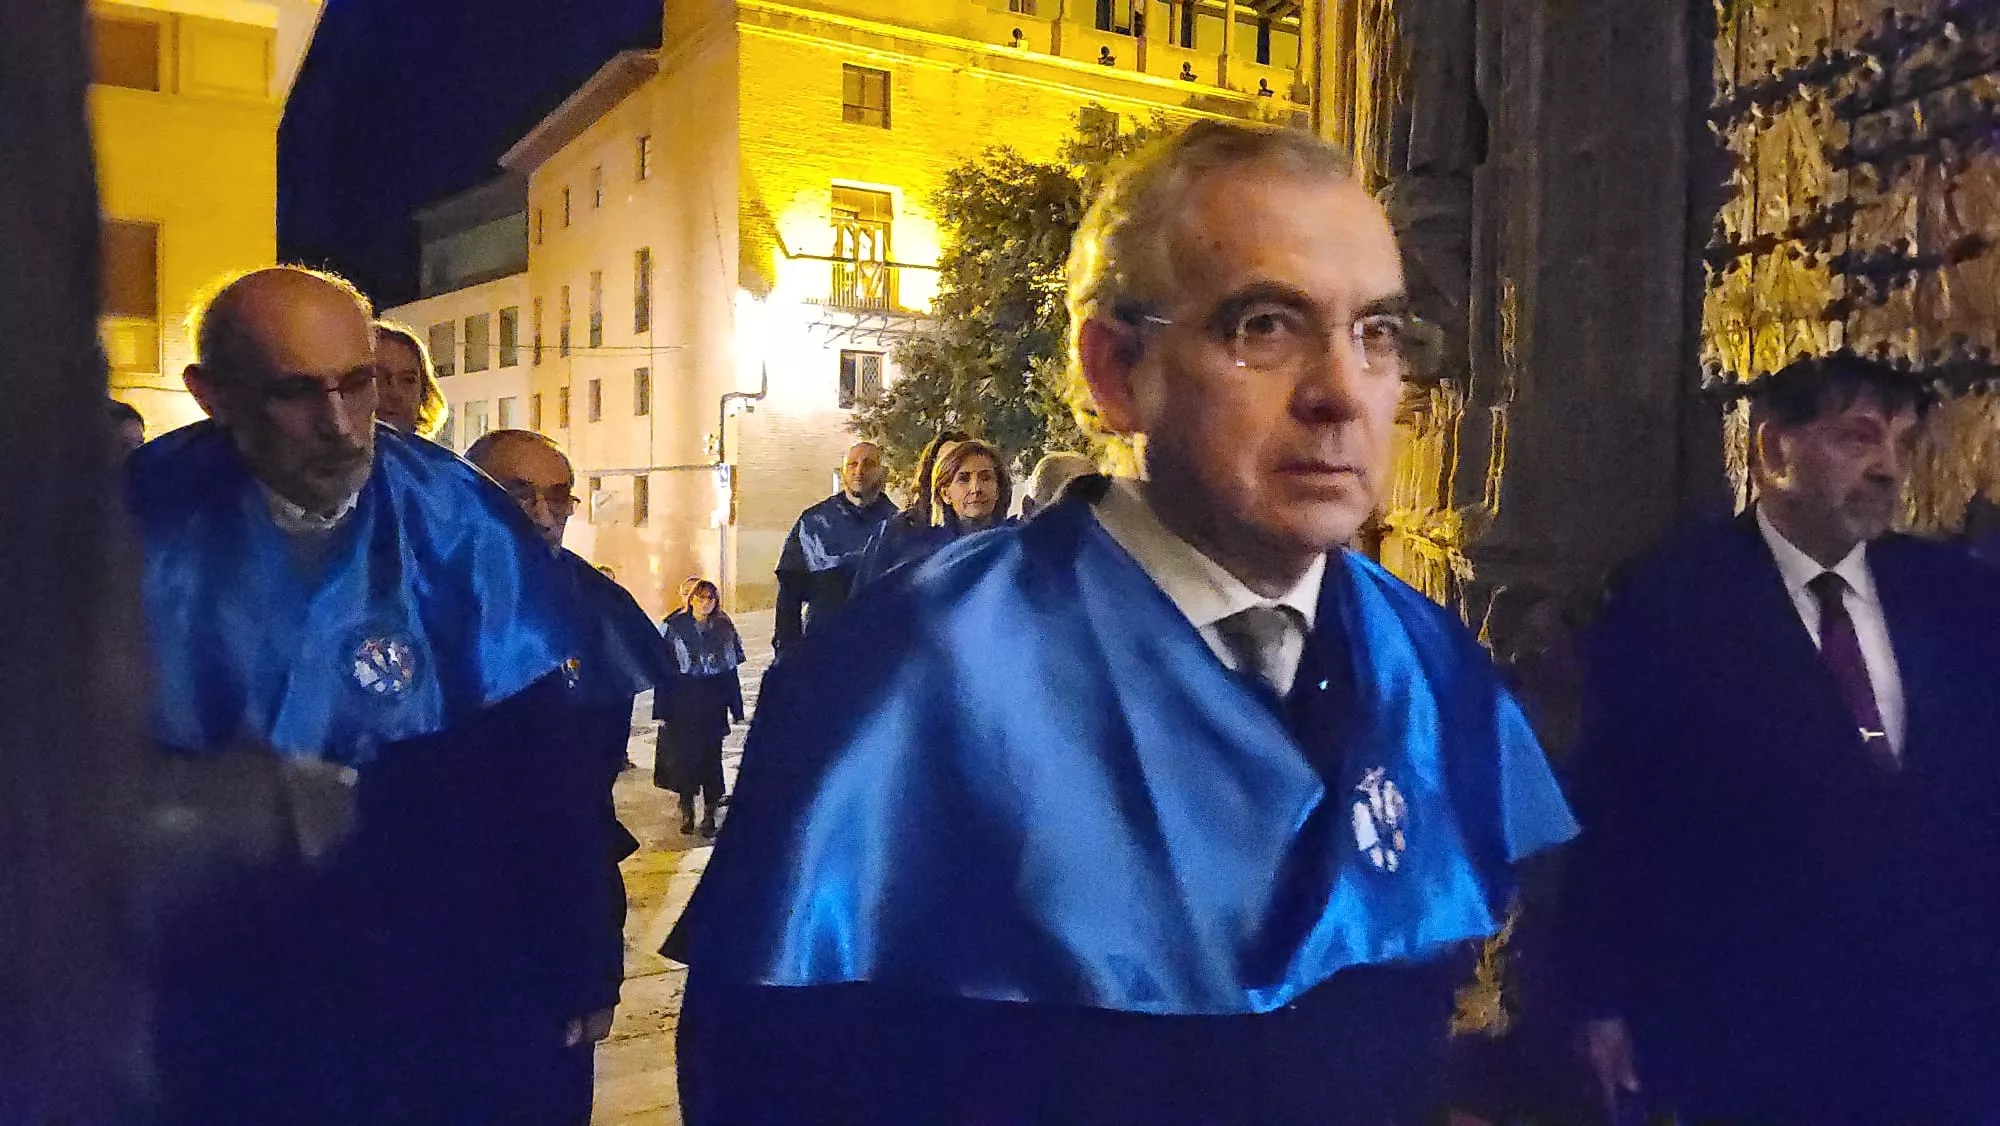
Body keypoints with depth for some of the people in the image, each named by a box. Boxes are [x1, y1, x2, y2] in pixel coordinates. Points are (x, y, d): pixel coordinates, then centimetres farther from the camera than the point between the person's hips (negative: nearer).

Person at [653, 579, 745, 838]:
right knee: (683, 757, 2)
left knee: (711, 757, 1)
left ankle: (709, 815, 11)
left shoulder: (724, 629, 4)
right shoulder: (674, 627, -3)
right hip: (681, 704, -1)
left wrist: (737, 710, 7)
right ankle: (686, 808, 22)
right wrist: (661, 711, -6)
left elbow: (732, 671, 8)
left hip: (713, 706, 2)